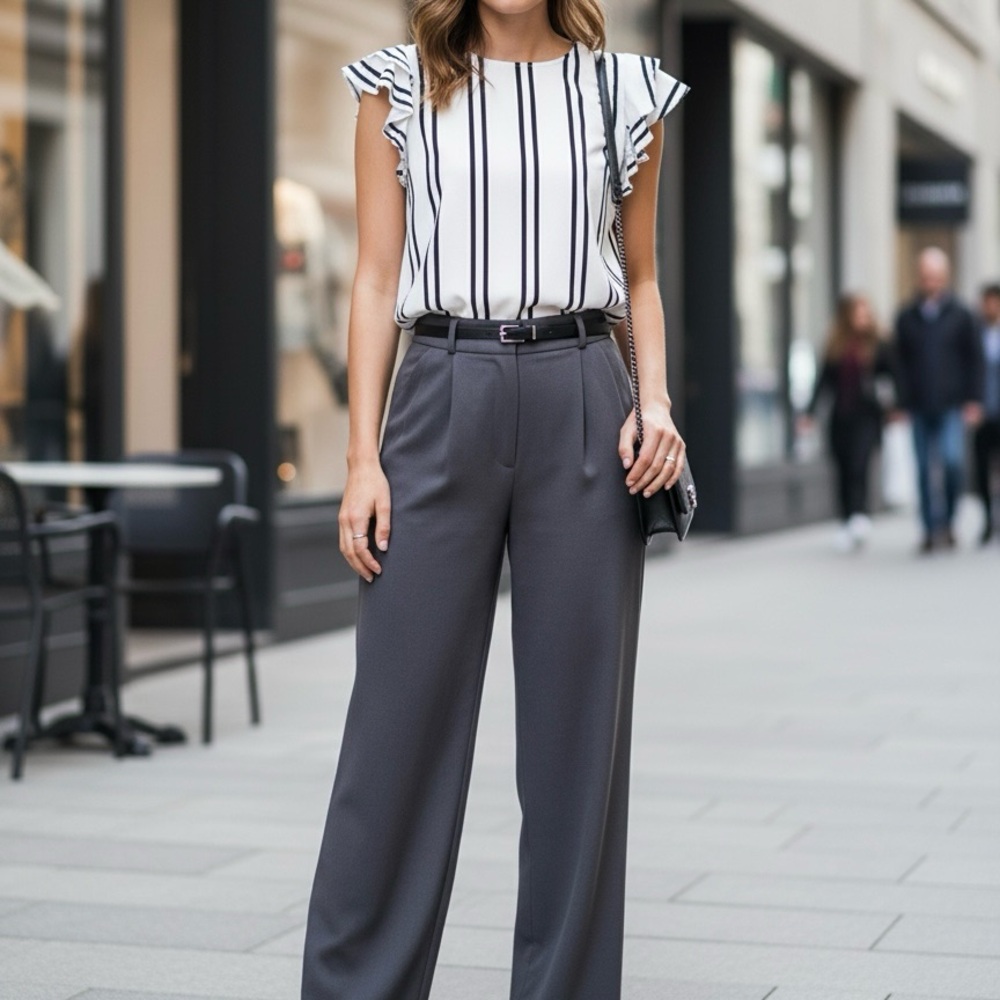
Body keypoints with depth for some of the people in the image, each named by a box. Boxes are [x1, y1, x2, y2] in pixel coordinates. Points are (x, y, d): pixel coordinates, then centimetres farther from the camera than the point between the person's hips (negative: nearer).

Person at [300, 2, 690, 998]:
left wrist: (657, 399, -1)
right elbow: (376, 279, 5)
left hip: (582, 402, 1)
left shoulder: (625, 89, 10)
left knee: (578, 719, 3)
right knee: (404, 714, -1)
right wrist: (362, 456, -1)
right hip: (444, 399, -1)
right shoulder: (402, 88, 8)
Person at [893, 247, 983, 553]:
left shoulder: (960, 315, 5)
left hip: (952, 406, -2)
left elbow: (973, 360, 7)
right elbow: (900, 364, 9)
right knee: (925, 472, 2)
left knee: (952, 461, -15)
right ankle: (932, 529, 8)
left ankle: (948, 520, 3)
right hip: (920, 408, 2)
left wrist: (973, 401, 0)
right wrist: (902, 402, 2)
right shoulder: (906, 318, 8)